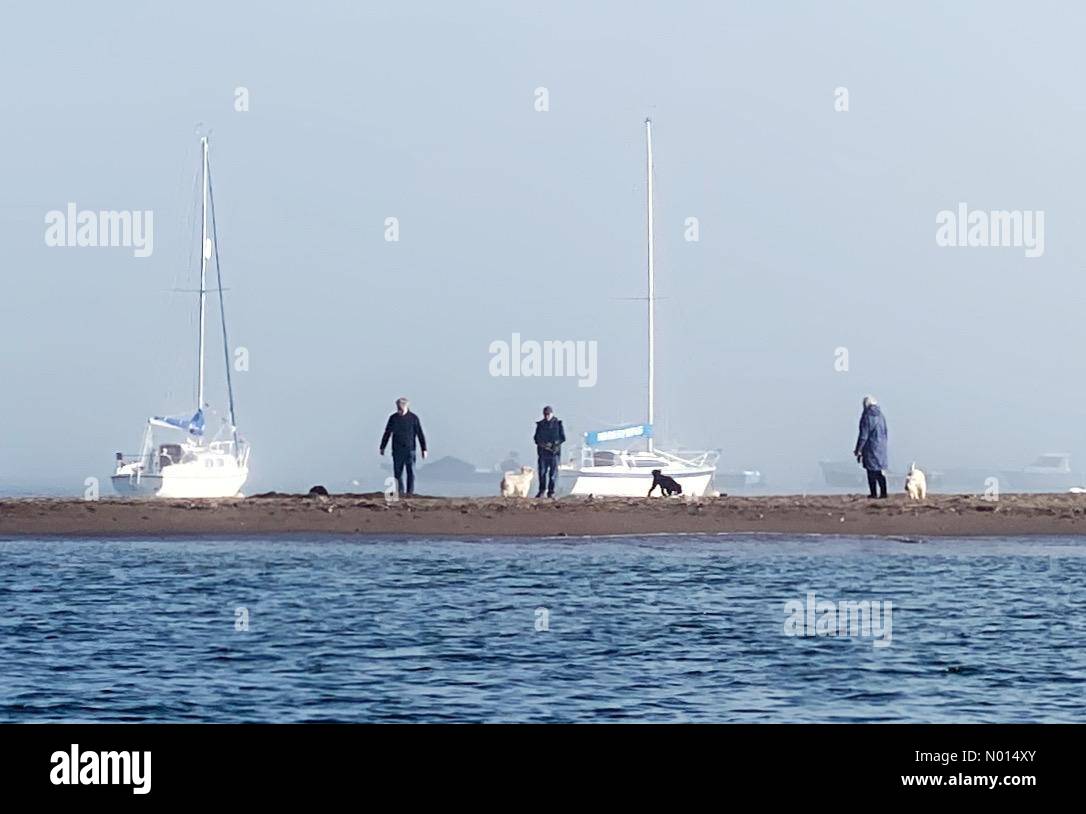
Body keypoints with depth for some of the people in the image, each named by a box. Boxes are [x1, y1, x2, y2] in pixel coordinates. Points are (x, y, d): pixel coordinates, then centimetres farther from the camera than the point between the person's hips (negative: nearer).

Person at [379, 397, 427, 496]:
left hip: (410, 450, -2)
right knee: (398, 473, -1)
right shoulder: (393, 418, 5)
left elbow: (420, 435, 0)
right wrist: (382, 448, 13)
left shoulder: (413, 418, -2)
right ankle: (400, 492, 3)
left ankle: (410, 492, -5)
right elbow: (387, 434, 13)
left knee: (411, 472, -6)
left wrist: (424, 449, -4)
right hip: (397, 450, 2)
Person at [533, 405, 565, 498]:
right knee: (542, 472, -1)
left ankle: (551, 492, 2)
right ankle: (541, 491, 7)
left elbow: (563, 438, 4)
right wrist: (541, 444, -8)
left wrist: (555, 444, -11)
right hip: (543, 452, 2)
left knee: (553, 473, -3)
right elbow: (536, 438, 12)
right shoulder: (540, 424, 10)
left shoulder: (557, 424, 4)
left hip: (554, 452, -2)